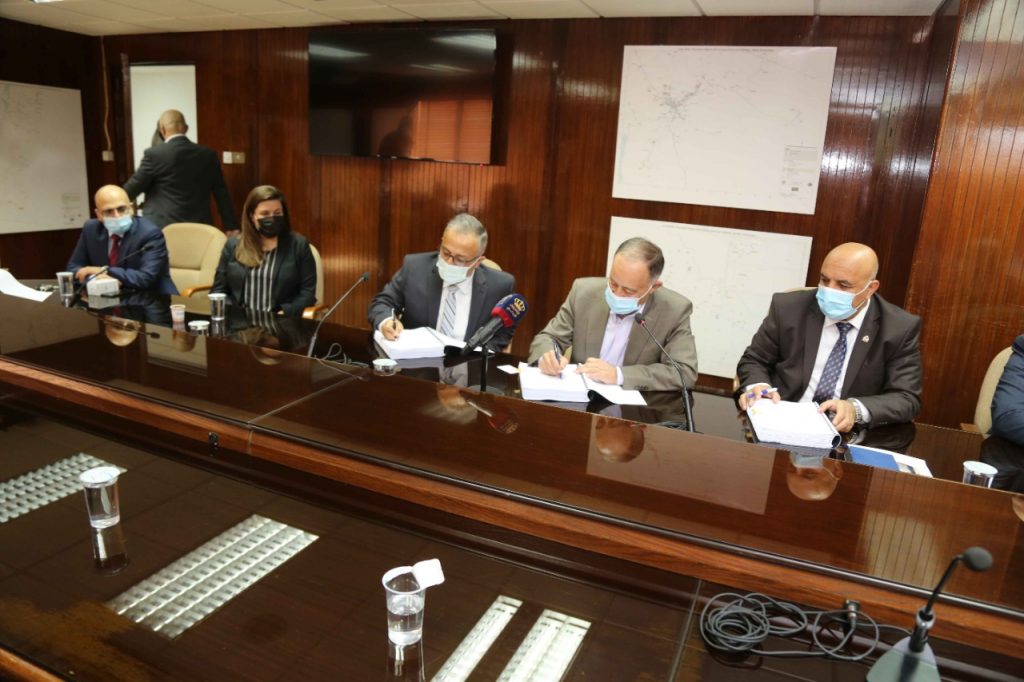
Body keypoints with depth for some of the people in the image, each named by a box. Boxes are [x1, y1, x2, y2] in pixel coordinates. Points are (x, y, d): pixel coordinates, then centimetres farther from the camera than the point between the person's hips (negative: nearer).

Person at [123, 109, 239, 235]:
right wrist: (231, 226, 11)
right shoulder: (208, 154, 4)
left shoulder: (154, 154, -6)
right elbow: (222, 194, 6)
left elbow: (133, 188, 4)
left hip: (164, 228, -3)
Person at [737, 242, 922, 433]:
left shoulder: (901, 329, -4)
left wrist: (856, 409, -24)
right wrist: (757, 386, -16)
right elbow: (754, 360, 7)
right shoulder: (788, 308, -3)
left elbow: (907, 398, -5)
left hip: (849, 436, 3)